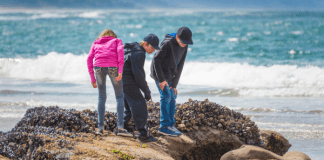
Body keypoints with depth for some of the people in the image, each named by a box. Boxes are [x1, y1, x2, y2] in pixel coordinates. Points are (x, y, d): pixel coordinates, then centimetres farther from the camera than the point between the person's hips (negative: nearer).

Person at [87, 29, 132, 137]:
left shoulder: (96, 44, 30)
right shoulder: (117, 41, 25)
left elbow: (89, 59, 16)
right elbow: (120, 51, 2)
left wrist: (92, 78, 17)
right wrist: (120, 71, -7)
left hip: (99, 67, 2)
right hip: (113, 67, -2)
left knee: (102, 97, 16)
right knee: (119, 96, 8)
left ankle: (100, 127, 7)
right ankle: (120, 127, -5)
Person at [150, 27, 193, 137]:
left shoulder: (184, 46, -4)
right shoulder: (167, 44, -26)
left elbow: (180, 65, -4)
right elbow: (156, 60, -23)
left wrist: (174, 84, -7)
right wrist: (161, 79, -23)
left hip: (169, 75, 7)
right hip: (160, 73, -7)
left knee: (172, 97, 5)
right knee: (166, 96, -13)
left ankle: (170, 125, 10)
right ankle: (164, 126, -11)